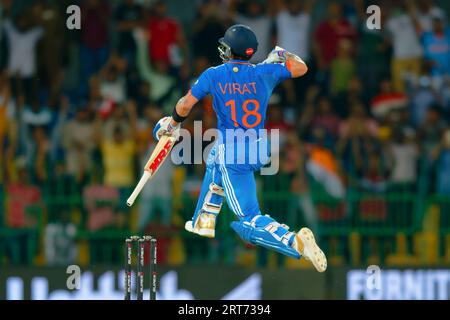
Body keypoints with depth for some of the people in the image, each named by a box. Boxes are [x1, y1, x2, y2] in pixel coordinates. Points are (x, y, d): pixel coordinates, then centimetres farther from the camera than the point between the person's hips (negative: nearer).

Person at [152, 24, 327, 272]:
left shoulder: (213, 75, -8)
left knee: (248, 222, -5)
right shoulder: (264, 72, -2)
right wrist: (281, 55, 31)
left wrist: (172, 124, 16)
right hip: (258, 150, 6)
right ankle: (204, 223, 47)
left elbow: (185, 105, -4)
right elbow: (301, 68, 11)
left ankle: (295, 242, -28)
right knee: (214, 163, 37)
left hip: (231, 153, -6)